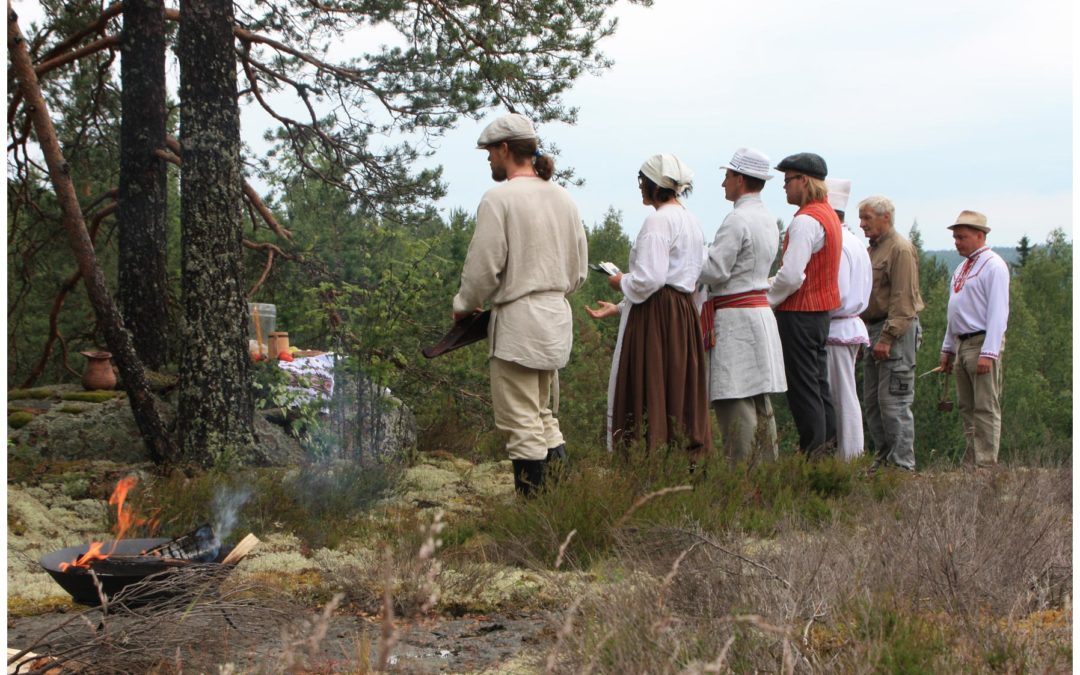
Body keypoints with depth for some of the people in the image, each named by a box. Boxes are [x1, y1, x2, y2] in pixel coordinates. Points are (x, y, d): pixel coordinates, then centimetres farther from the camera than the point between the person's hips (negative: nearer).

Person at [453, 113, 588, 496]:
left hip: (517, 321, -8)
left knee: (522, 425, -2)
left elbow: (483, 267, -12)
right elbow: (579, 270, 15)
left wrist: (464, 306, 5)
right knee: (543, 416, 18)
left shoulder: (499, 199, -12)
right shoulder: (562, 198, 10)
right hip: (558, 316, 8)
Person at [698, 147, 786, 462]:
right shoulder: (768, 220, 15)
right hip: (761, 310, 9)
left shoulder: (737, 220, -14)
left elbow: (715, 271, -17)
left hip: (735, 318, -9)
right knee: (761, 403, 11)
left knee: (734, 402, -8)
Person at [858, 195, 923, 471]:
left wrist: (887, 337, -22)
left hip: (897, 333, -10)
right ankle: (883, 459, 17)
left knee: (894, 401, -10)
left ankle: (902, 464, -6)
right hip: (874, 330, 10)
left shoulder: (900, 249, -10)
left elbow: (903, 300, -17)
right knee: (872, 401, 11)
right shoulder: (874, 249, 20)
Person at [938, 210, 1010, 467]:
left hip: (983, 343, -9)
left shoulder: (993, 266, -9)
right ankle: (971, 461, 14)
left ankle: (986, 464, -8)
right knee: (967, 408, 10)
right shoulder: (962, 268, 19)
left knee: (986, 408, -8)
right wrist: (948, 348, 20)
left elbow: (998, 312, -16)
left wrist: (988, 353, -22)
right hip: (961, 344, 9)